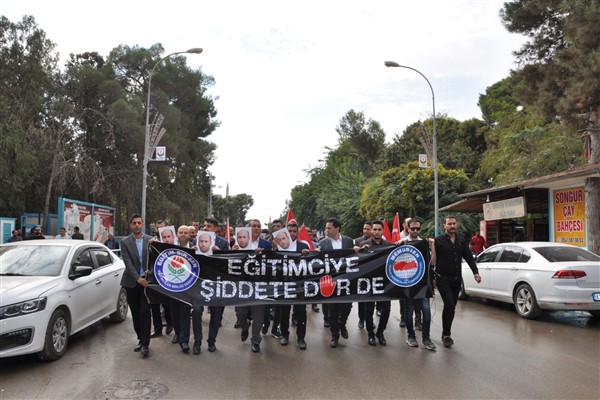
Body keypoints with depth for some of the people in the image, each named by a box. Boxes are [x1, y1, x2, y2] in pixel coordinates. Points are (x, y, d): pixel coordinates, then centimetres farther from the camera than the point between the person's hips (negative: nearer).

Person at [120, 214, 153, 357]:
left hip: (146, 280, -1)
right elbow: (128, 263, -9)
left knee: (145, 312, -7)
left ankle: (145, 344, -3)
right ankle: (141, 339, 24)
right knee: (135, 313, 10)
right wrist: (138, 278, -20)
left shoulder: (151, 240, 2)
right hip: (132, 282, 1)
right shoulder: (125, 242, 0)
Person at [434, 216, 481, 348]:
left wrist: (475, 272, 1)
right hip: (443, 279, -5)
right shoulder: (438, 240, -6)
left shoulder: (462, 240, 9)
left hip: (457, 279, 5)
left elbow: (469, 257, 13)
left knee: (452, 307, 10)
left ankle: (446, 333, 23)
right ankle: (446, 335, -3)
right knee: (449, 305, -15)